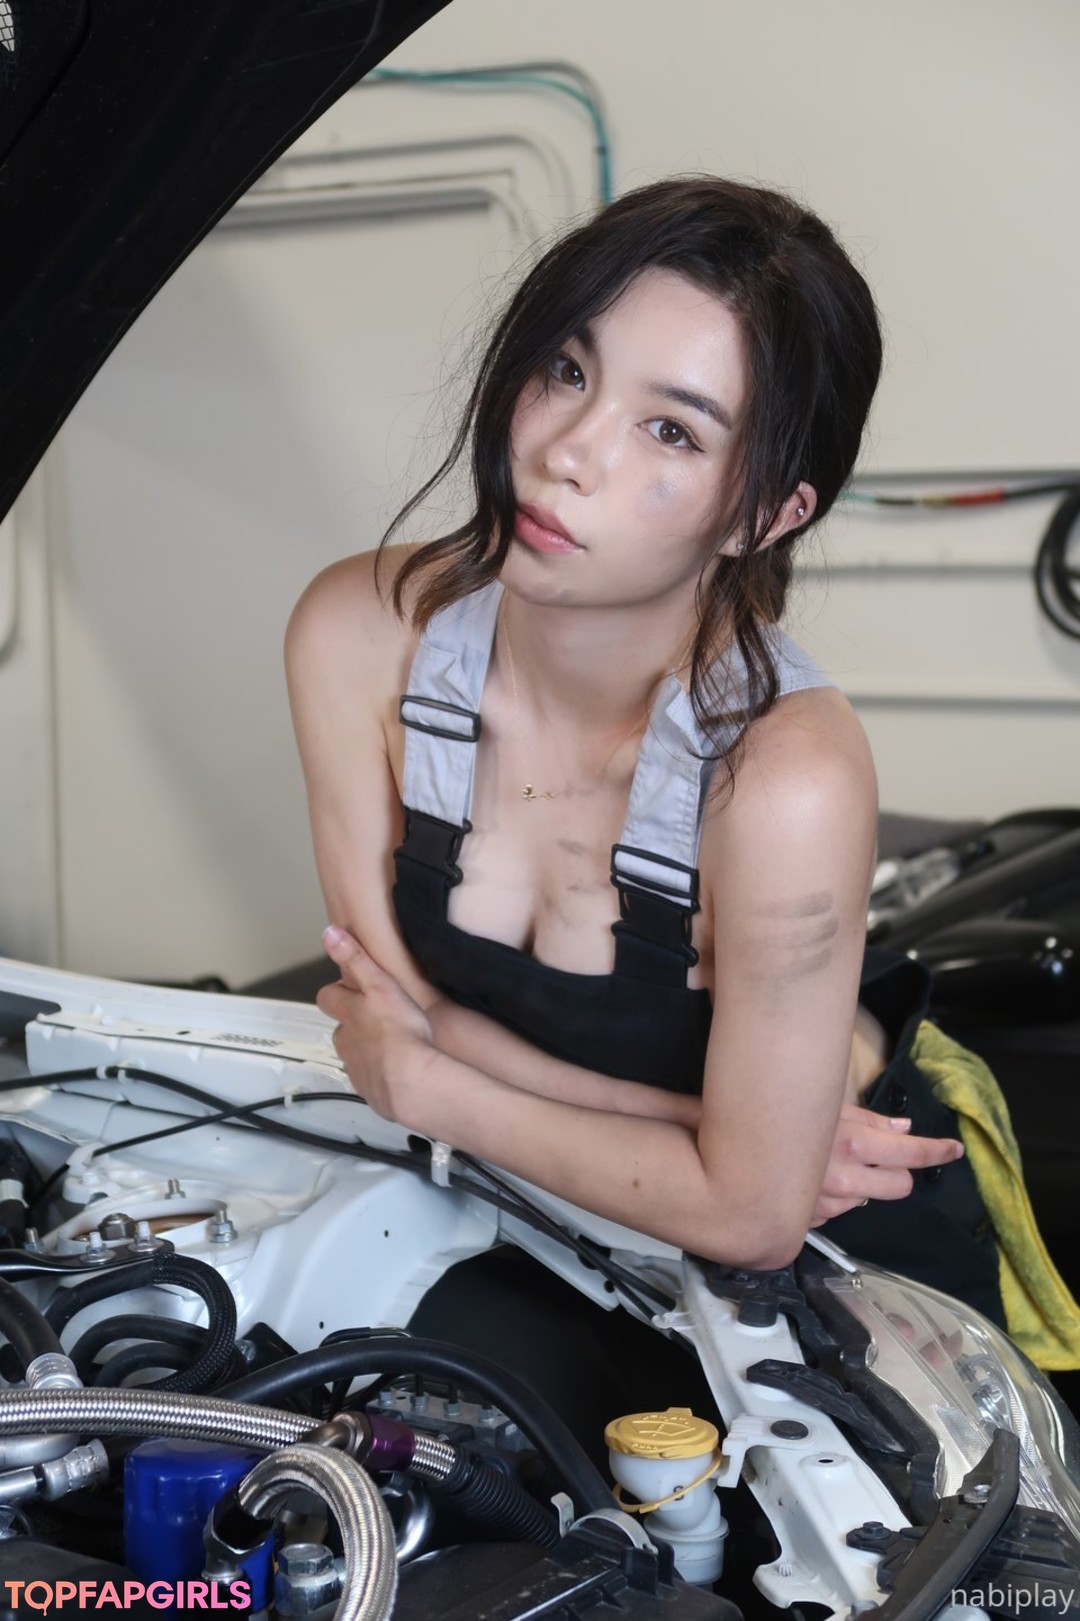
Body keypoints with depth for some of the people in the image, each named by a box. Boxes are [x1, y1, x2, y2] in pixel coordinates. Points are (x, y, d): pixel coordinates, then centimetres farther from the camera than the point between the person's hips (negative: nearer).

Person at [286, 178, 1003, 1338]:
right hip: (551, 1219, 3)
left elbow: (748, 1215, -26)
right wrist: (724, 1126, -20)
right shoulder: (357, 634, -21)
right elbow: (401, 1003, -13)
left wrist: (424, 1089, -17)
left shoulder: (787, 782, -35)